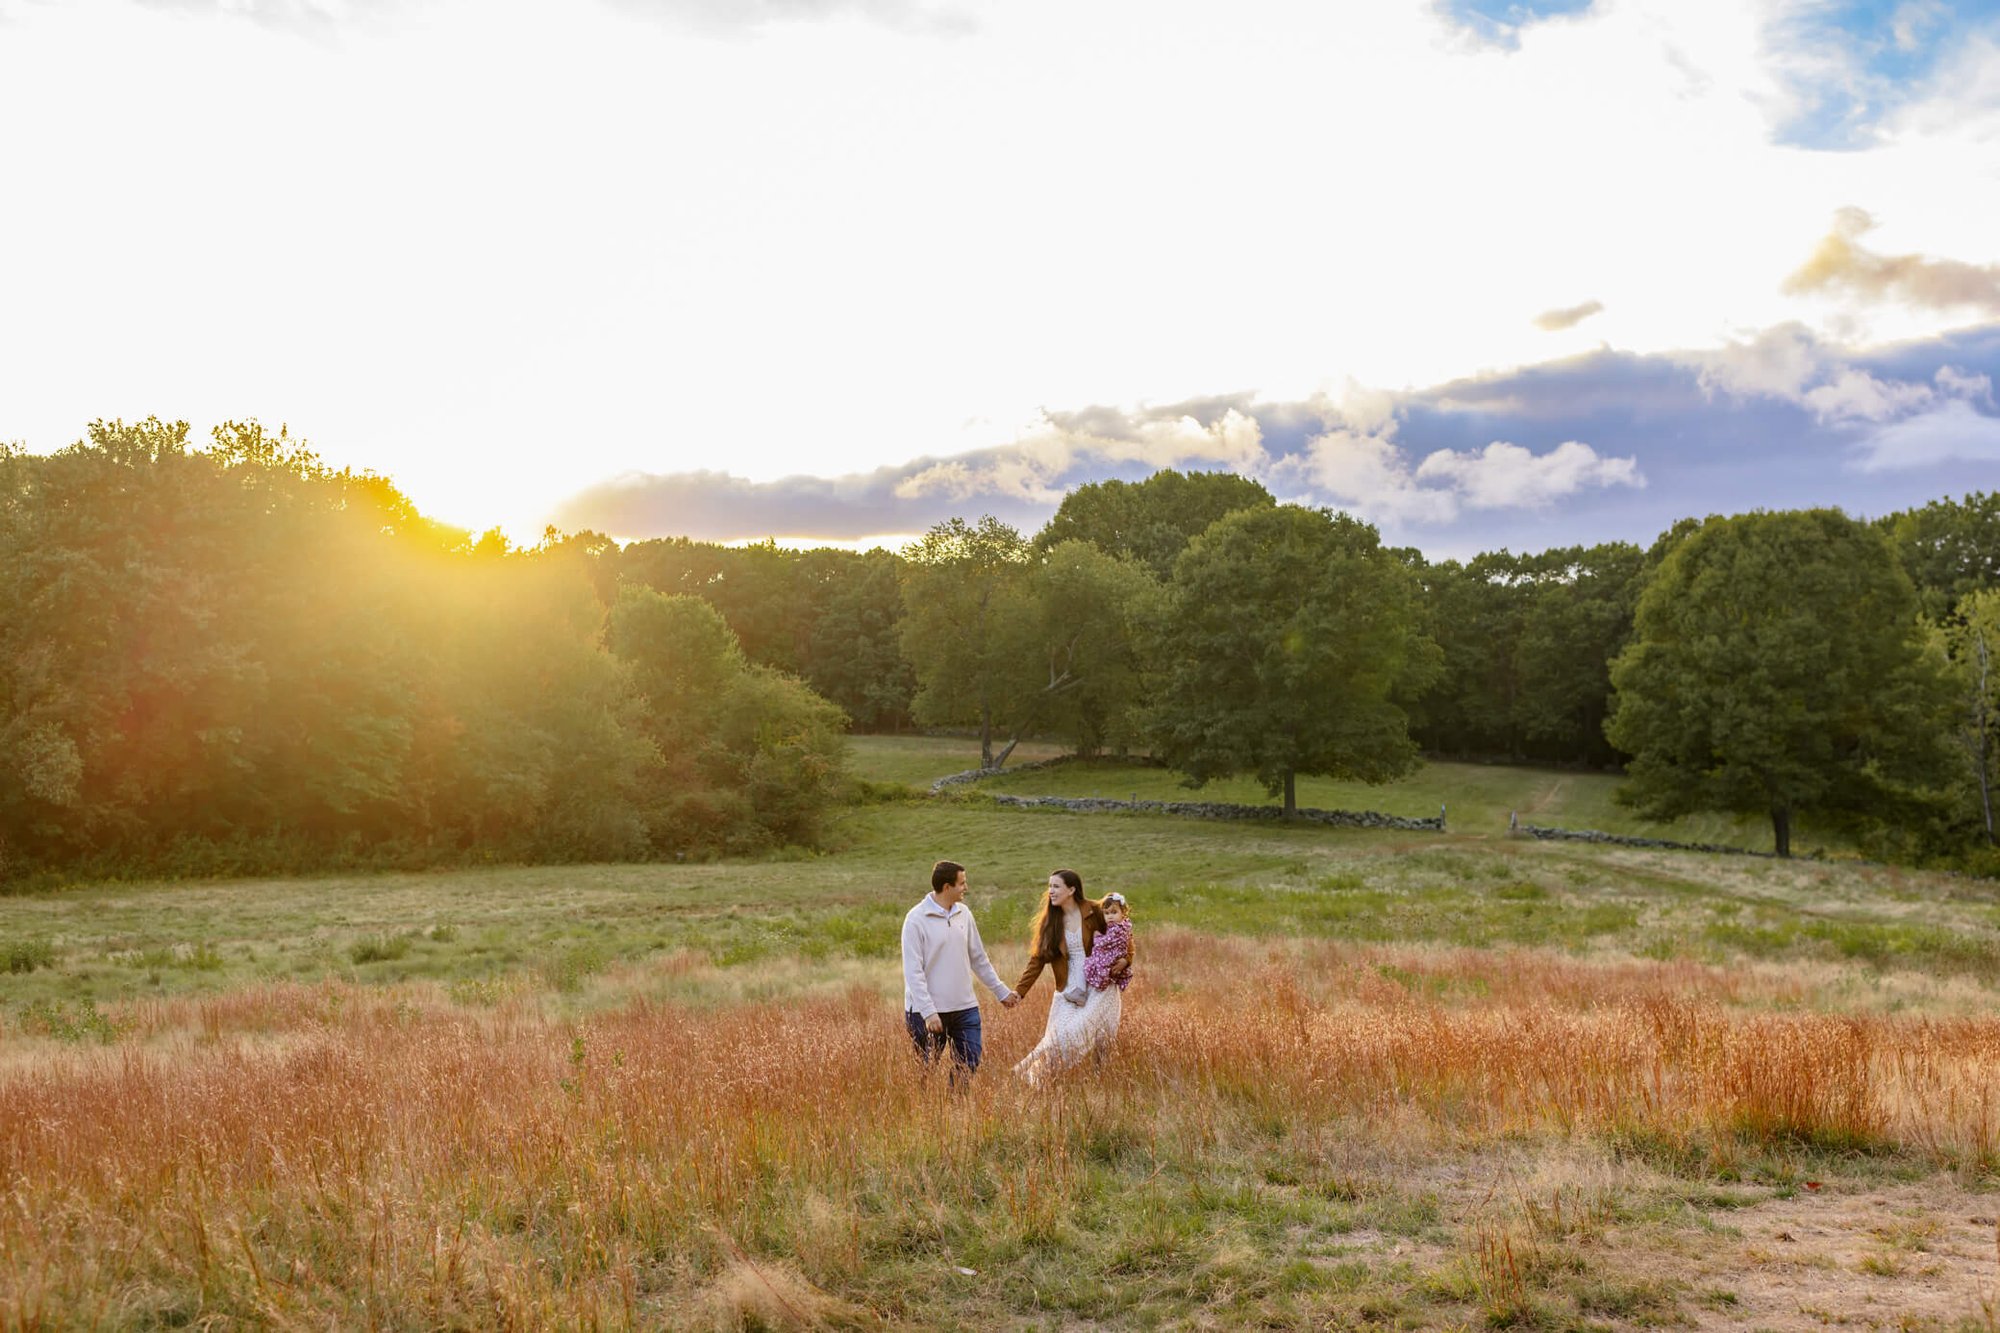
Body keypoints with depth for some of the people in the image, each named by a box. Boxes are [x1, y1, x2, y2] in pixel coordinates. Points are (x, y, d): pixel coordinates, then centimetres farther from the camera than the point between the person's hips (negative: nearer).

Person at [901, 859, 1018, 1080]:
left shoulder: (964, 914, 6)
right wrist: (928, 1012, -21)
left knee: (969, 1066, 5)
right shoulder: (916, 919, -12)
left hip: (965, 1009, 5)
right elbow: (913, 972, -15)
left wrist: (1002, 991, 17)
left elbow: (978, 959, 17)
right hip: (929, 1012, -5)